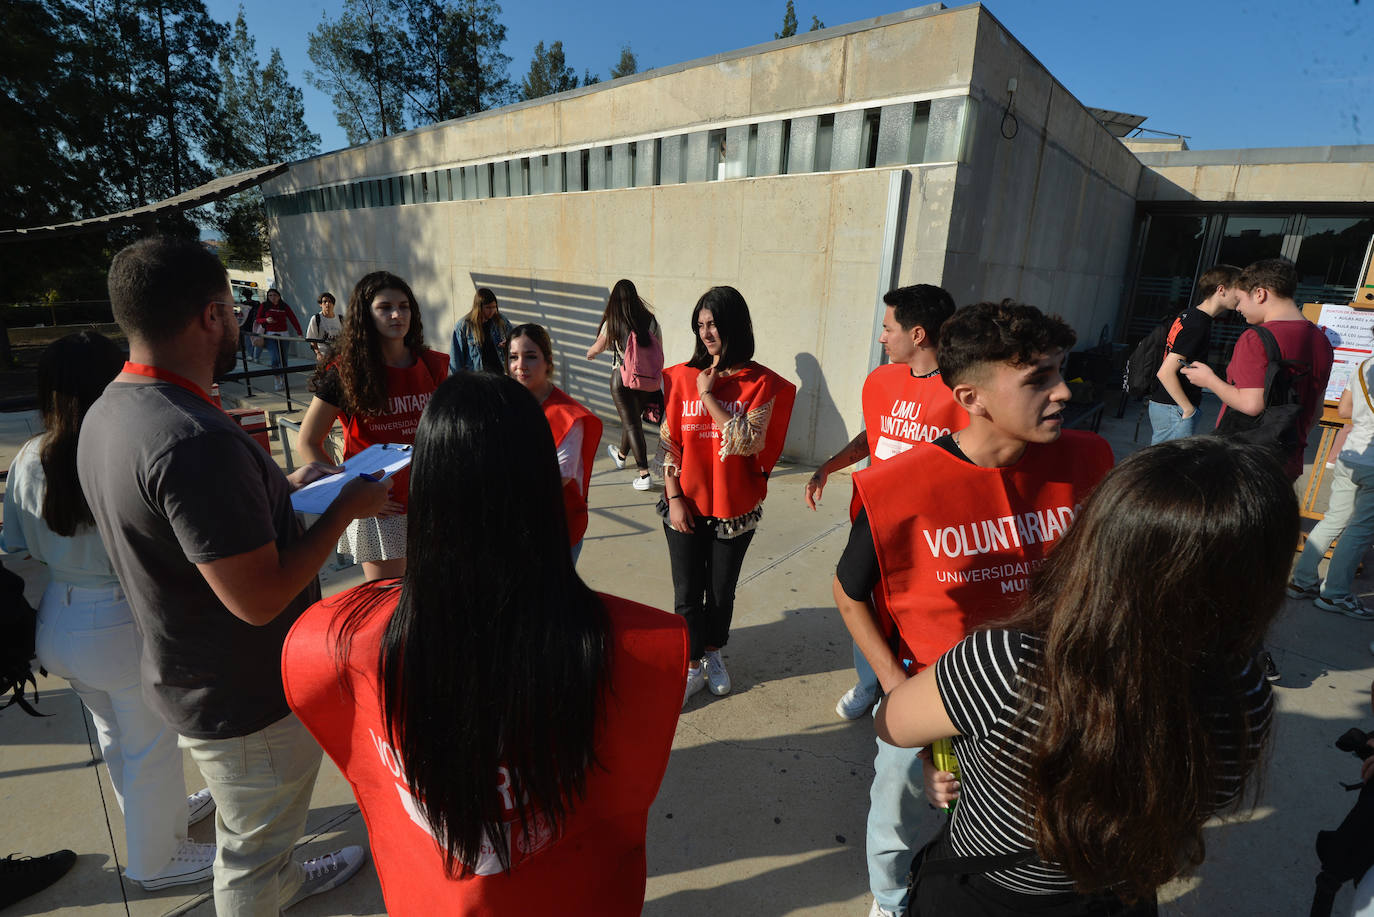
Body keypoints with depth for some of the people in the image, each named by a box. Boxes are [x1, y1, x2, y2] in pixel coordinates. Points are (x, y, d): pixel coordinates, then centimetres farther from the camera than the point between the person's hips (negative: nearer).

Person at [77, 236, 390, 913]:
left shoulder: (106, 412, -1)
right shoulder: (196, 440, -35)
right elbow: (258, 597, -32)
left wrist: (282, 488, 8)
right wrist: (347, 507, -21)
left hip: (183, 675, 10)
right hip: (246, 701, -10)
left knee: (254, 826, 35)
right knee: (253, 843, 18)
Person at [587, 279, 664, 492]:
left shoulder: (612, 323, -6)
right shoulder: (650, 320, -1)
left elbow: (598, 348, 11)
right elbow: (660, 352, 4)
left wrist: (590, 353, 35)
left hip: (622, 377, -4)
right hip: (648, 379, 4)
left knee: (631, 423, 1)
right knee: (633, 417, 22)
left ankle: (644, 475, -7)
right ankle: (621, 455, 49)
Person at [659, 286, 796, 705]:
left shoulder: (761, 383, -7)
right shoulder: (682, 376, -2)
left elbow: (747, 442, -18)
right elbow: (669, 442, -1)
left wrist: (709, 395, -16)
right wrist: (674, 498, -6)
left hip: (735, 509, -1)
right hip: (686, 507, 1)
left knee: (721, 591, 15)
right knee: (687, 593, 9)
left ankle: (713, 653, 41)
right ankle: (693, 666, 30)